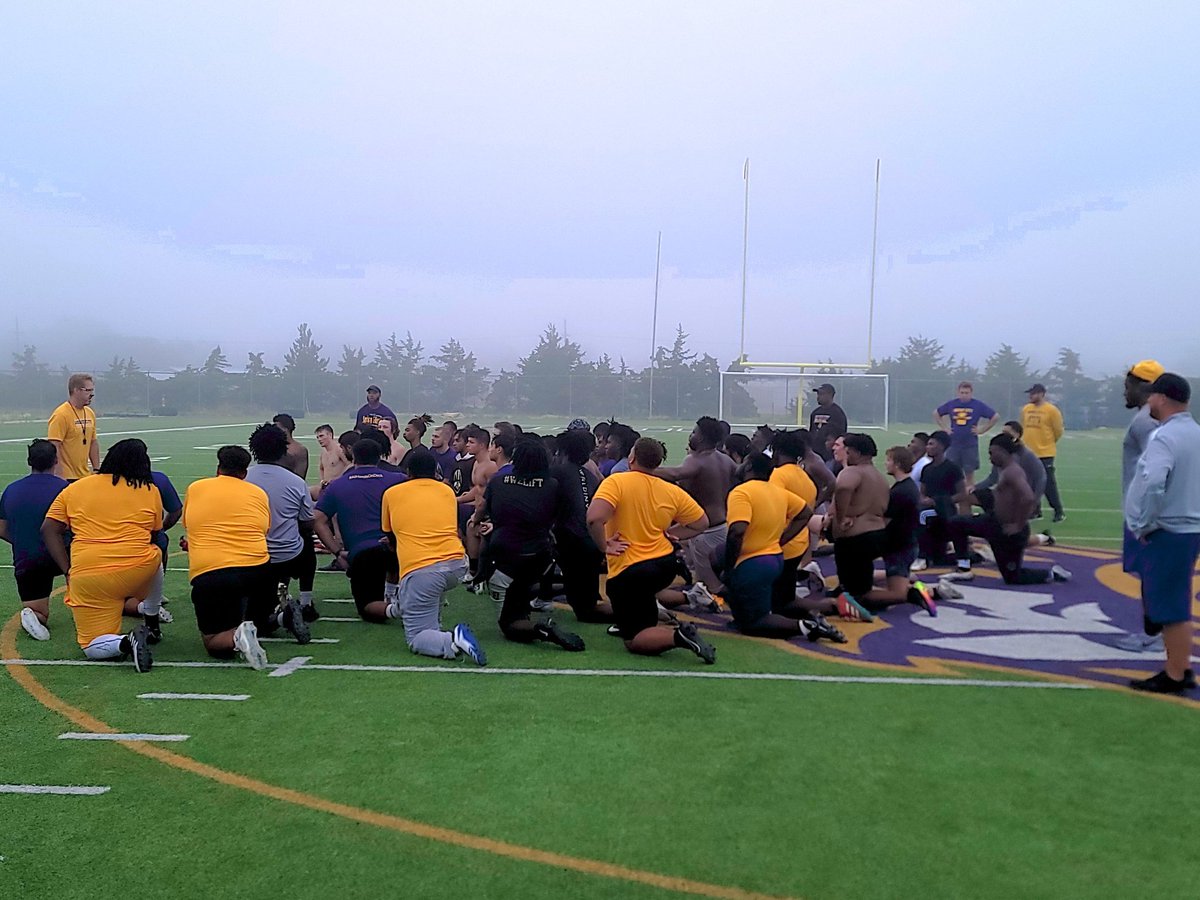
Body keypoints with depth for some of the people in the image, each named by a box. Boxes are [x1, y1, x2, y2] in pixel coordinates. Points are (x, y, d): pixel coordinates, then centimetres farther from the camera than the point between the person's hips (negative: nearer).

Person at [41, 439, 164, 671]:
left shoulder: (74, 489, 11)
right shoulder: (150, 491, 7)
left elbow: (49, 530, 8)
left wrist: (68, 571, 8)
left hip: (87, 577, 0)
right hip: (139, 571, 0)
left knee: (92, 648, 12)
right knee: (156, 557, 37)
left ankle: (126, 643, -20)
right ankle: (152, 624, 38)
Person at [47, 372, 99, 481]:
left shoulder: (90, 413, 12)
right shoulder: (61, 415, -13)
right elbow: (54, 447, -17)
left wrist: (96, 470, 14)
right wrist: (59, 477, -20)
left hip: (85, 476, 7)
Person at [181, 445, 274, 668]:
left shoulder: (194, 489, 13)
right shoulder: (258, 493, 12)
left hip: (208, 573, -2)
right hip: (257, 569, 2)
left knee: (213, 640, 8)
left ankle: (237, 637, -22)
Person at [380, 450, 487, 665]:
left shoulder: (391, 493, 12)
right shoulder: (447, 491, 17)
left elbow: (390, 537, 27)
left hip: (420, 571, -4)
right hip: (457, 567, 4)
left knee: (416, 640, 2)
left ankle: (452, 641, -25)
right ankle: (402, 606, 42)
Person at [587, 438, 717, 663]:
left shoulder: (616, 482, -13)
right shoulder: (671, 491, 2)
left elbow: (594, 518, -28)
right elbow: (702, 523, 10)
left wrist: (604, 546, -12)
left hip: (628, 572, -6)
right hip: (665, 565, 6)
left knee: (633, 641, 2)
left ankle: (678, 636, -22)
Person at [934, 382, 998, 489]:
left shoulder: (978, 405, -2)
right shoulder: (951, 404, 4)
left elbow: (995, 416, 2)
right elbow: (936, 413, 17)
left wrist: (982, 429, -2)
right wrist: (944, 428, 9)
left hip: (970, 445, -2)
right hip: (953, 443, 2)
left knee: (969, 472, 4)